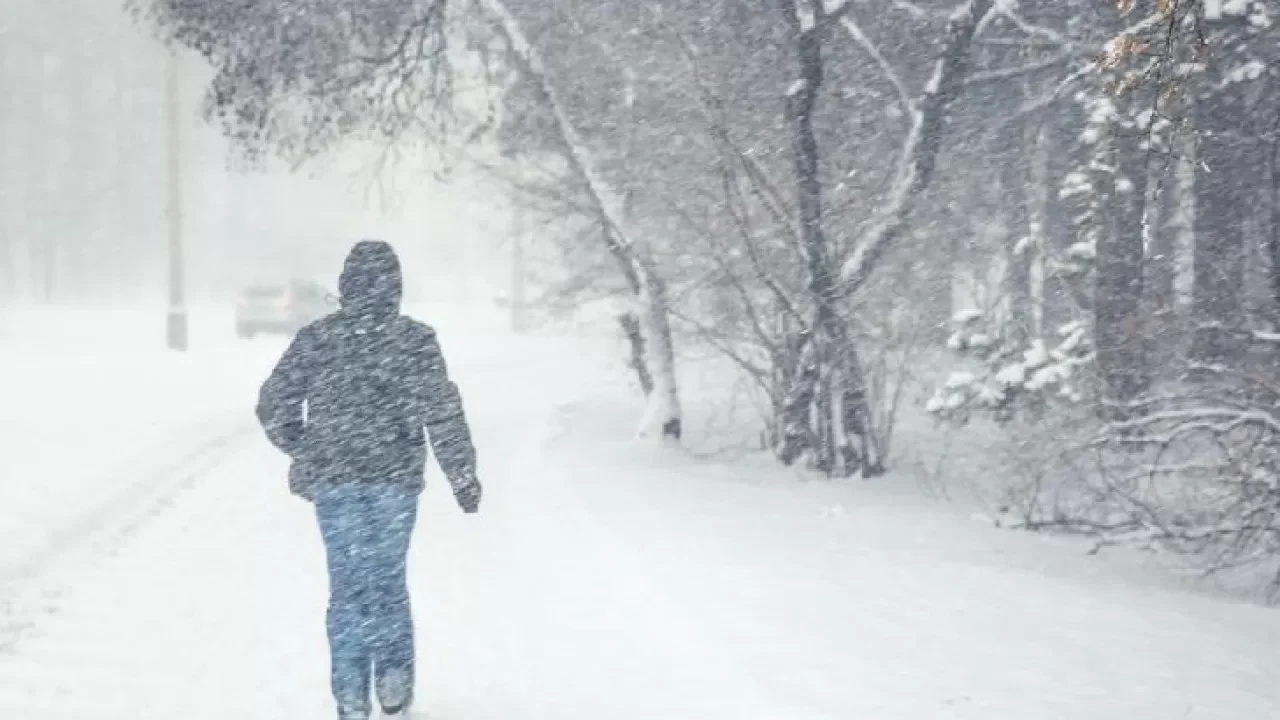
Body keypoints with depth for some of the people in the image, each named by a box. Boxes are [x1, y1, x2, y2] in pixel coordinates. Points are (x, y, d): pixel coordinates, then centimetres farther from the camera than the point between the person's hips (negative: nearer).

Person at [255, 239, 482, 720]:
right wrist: (464, 476, -3)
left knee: (347, 586, 9)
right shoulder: (415, 340, -6)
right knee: (388, 581, 16)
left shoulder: (315, 339, -1)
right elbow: (442, 412, -10)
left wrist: (304, 453, 19)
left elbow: (272, 405, 3)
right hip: (396, 480, -1)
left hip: (333, 481, 1)